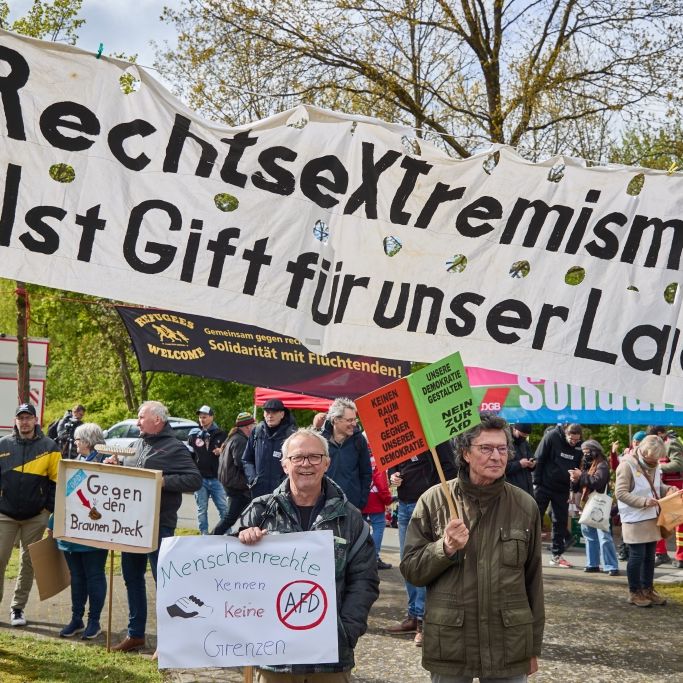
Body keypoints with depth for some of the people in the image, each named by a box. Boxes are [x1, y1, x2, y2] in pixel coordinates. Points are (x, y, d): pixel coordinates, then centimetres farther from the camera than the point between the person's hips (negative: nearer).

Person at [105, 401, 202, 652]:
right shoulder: (141, 445, 15)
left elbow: (195, 480, -17)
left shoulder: (174, 448, -9)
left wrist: (163, 481, -24)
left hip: (158, 526, -8)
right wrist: (116, 466, 7)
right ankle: (135, 633, 26)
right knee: (132, 577, 14)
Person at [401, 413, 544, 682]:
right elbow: (410, 569, 0)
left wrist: (533, 648, 10)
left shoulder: (525, 506, 1)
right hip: (449, 647, -1)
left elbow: (533, 579, 7)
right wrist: (445, 548, -17)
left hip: (509, 649, 1)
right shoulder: (434, 500, -3)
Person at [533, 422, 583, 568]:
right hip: (544, 486, -4)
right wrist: (537, 483, -14)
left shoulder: (579, 447, -3)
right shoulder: (552, 436, -16)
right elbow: (539, 460, -12)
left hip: (563, 490, 4)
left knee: (561, 522, 6)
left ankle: (557, 555, 14)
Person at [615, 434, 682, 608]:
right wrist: (643, 502, -26)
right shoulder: (628, 465, -17)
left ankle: (648, 590, 26)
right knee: (637, 556, -1)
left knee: (650, 556, 14)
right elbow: (621, 493, -19)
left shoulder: (654, 465, 5)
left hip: (652, 518, 7)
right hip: (634, 519, -7)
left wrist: (668, 489, -1)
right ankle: (634, 593, 11)